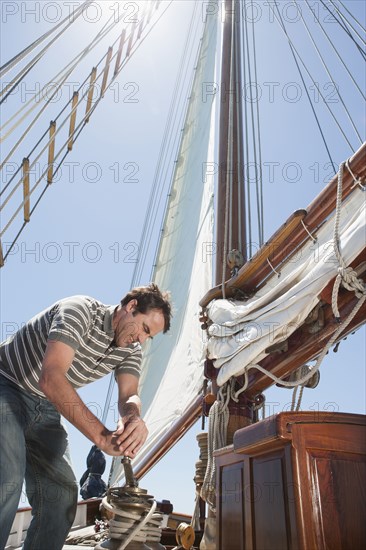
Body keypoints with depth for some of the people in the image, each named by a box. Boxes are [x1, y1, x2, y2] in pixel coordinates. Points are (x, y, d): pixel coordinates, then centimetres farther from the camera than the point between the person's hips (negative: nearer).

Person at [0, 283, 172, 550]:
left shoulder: (130, 350, -2)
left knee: (62, 493, 0)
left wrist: (132, 418, -40)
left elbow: (129, 395, -14)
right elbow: (50, 378, -38)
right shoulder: (80, 309, -27)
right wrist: (103, 436, -42)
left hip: (45, 409, 7)